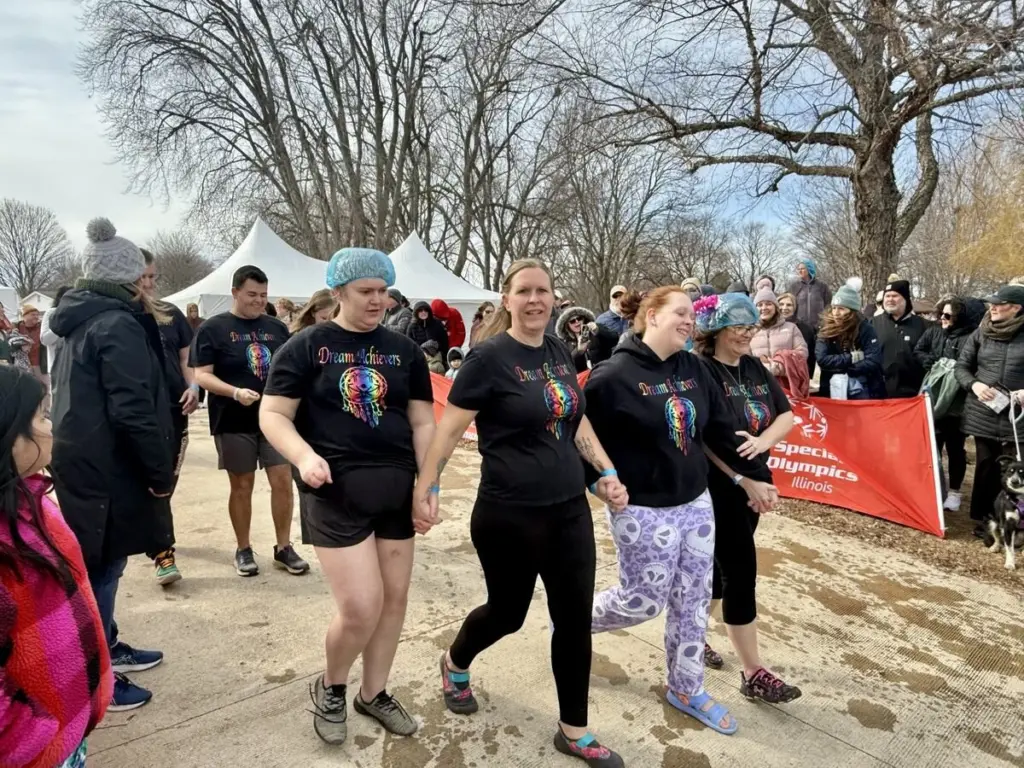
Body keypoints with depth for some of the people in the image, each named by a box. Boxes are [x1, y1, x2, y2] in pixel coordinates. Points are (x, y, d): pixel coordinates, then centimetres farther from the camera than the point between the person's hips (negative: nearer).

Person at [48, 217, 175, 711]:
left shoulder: (81, 322, 12)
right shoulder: (119, 325, -18)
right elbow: (133, 411, -24)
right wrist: (161, 471, -17)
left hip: (80, 462, 10)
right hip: (108, 469, -10)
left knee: (96, 565, 20)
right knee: (101, 568, 2)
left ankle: (107, 647, 35)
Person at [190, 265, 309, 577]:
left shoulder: (276, 327, 9)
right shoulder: (213, 328, -3)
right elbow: (202, 375, -9)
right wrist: (236, 392, -24)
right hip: (235, 422, -3)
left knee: (283, 481, 2)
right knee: (242, 486, 8)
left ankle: (284, 548, 16)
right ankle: (243, 550, 24)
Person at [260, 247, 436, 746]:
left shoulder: (403, 351, 8)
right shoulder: (306, 346, -3)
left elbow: (423, 422, 8)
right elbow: (272, 414, -5)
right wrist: (305, 457, -23)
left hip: (396, 491, 5)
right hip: (337, 494, -4)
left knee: (394, 598, 11)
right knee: (361, 607, -6)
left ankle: (374, 693, 35)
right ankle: (330, 688, 26)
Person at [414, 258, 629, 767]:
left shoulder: (559, 352, 6)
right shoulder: (489, 356, -13)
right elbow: (449, 427, -12)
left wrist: (606, 472, 7)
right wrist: (425, 487, -13)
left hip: (570, 510, 6)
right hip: (509, 516, -5)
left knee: (575, 618, 10)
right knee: (507, 611, 13)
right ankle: (454, 665, 48)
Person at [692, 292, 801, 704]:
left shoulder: (756, 368, 7)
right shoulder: (701, 372, -16)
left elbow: (786, 415, 3)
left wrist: (763, 440, -18)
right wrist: (745, 481, -19)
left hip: (754, 481, 8)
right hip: (718, 486, -8)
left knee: (720, 567, 18)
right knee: (741, 573, -2)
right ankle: (753, 673, 11)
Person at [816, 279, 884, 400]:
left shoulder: (866, 329, -6)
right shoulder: (826, 330, -1)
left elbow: (873, 363, -15)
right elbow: (822, 360, -12)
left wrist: (838, 367, -14)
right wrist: (851, 358, -16)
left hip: (864, 394, -2)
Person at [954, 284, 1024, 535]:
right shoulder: (981, 334, 6)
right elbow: (961, 366, 10)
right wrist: (974, 385, -9)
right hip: (983, 413, 2)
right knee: (985, 465, 10)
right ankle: (983, 517, 21)